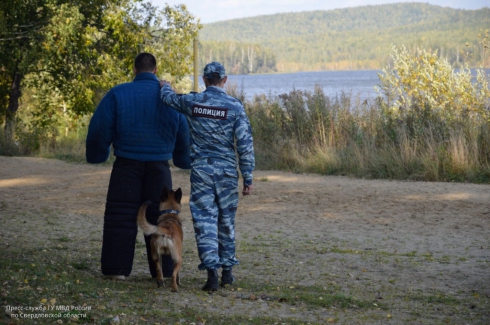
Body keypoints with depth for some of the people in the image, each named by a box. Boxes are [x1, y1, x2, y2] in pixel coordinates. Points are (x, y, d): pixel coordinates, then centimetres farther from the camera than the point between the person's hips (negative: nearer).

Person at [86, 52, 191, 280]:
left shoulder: (118, 94, -5)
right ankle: (164, 270, 11)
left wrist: (97, 156, 14)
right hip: (159, 166, 2)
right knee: (160, 217, 10)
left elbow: (99, 129, -4)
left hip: (127, 165, -2)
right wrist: (183, 161, 27)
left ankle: (117, 268, 3)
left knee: (121, 216, 5)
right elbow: (183, 133, 11)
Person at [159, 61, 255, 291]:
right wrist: (247, 177, 0)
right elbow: (245, 144, -6)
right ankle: (227, 270, 21)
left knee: (204, 220, 0)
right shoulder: (234, 106, -5)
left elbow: (168, 97, 20)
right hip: (227, 171, 0)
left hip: (200, 169, 0)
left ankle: (212, 272, -11)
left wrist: (165, 86, 44)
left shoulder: (192, 102, -2)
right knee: (226, 221, 14)